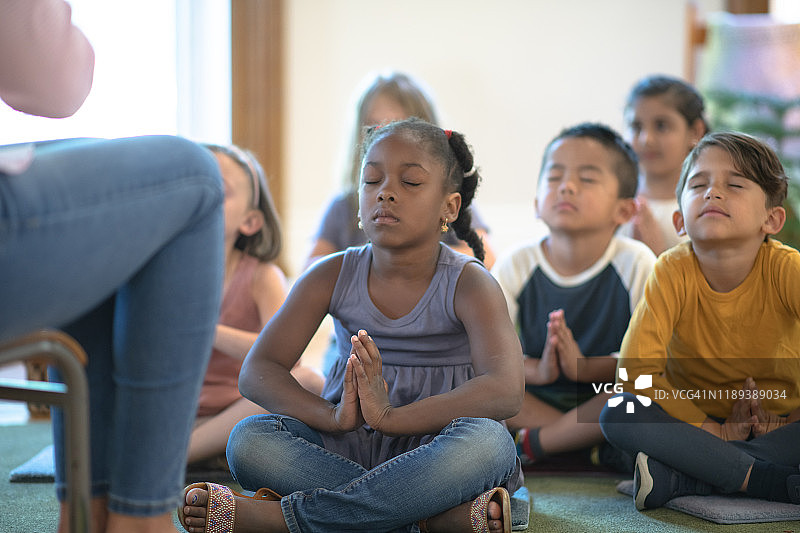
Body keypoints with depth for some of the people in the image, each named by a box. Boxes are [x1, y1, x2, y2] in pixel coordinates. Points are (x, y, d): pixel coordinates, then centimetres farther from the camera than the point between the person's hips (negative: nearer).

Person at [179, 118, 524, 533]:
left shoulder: (468, 284, -8)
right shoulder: (332, 276, 2)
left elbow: (506, 391, -24)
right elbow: (256, 372, -7)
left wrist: (390, 416, -34)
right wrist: (331, 416, -27)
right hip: (344, 451, 3)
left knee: (486, 442, -37)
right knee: (248, 440, -24)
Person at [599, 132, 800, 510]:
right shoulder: (672, 272, -17)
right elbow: (636, 370, -23)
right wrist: (716, 431, -22)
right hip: (696, 420, 0)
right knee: (616, 415, -28)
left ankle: (675, 478, -31)